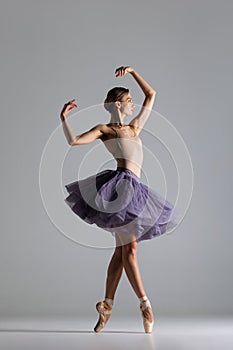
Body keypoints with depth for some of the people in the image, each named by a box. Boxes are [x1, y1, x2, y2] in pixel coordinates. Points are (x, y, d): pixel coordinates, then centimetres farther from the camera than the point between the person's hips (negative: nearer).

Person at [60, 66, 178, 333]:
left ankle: (107, 305, 9)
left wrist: (132, 71, 30)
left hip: (133, 190, 8)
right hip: (122, 184, -8)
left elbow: (151, 95, 31)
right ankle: (144, 304, -8)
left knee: (122, 249, 5)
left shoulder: (135, 127, 25)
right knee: (129, 248, -9)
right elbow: (74, 141, -4)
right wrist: (63, 118, -10)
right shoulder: (105, 129, 7)